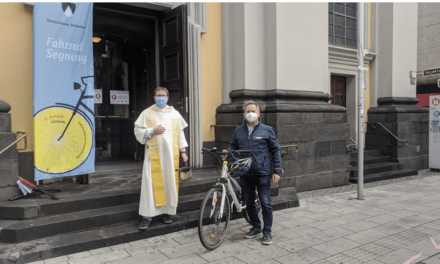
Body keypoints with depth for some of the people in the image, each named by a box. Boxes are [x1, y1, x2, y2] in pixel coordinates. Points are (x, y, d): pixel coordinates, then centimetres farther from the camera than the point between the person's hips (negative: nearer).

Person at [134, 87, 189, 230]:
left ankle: (166, 211, 17)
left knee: (170, 182, 4)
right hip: (154, 154, -2)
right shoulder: (147, 113, 6)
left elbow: (180, 133, 15)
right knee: (151, 183, -8)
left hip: (171, 154, 3)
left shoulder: (174, 113, 14)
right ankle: (147, 215, -1)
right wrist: (153, 131, -12)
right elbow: (138, 131, 4)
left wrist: (183, 151, 9)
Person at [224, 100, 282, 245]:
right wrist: (227, 153, -5)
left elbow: (275, 150, 2)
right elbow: (233, 146, 19)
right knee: (249, 202, 13)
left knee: (266, 203, -1)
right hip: (245, 174, 4)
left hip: (263, 173, -3)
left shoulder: (267, 130, 0)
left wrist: (277, 171, -3)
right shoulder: (238, 131, 8)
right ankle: (256, 227, 31)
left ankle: (267, 231, 15)